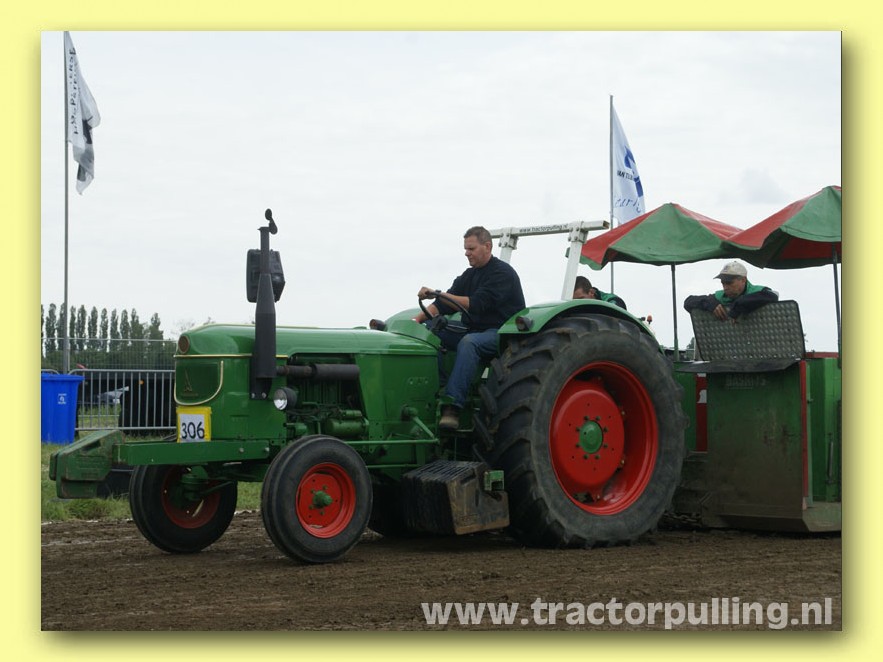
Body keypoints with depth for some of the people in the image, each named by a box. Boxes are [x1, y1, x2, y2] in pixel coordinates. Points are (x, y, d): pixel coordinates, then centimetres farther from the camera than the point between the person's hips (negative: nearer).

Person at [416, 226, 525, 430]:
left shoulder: (502, 273, -10)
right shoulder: (469, 276, 15)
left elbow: (477, 304, -23)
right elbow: (443, 305, 8)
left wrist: (439, 294, -26)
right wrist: (417, 320, -9)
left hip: (502, 333, -8)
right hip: (473, 330, 8)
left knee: (469, 342, -39)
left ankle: (453, 405, -49)